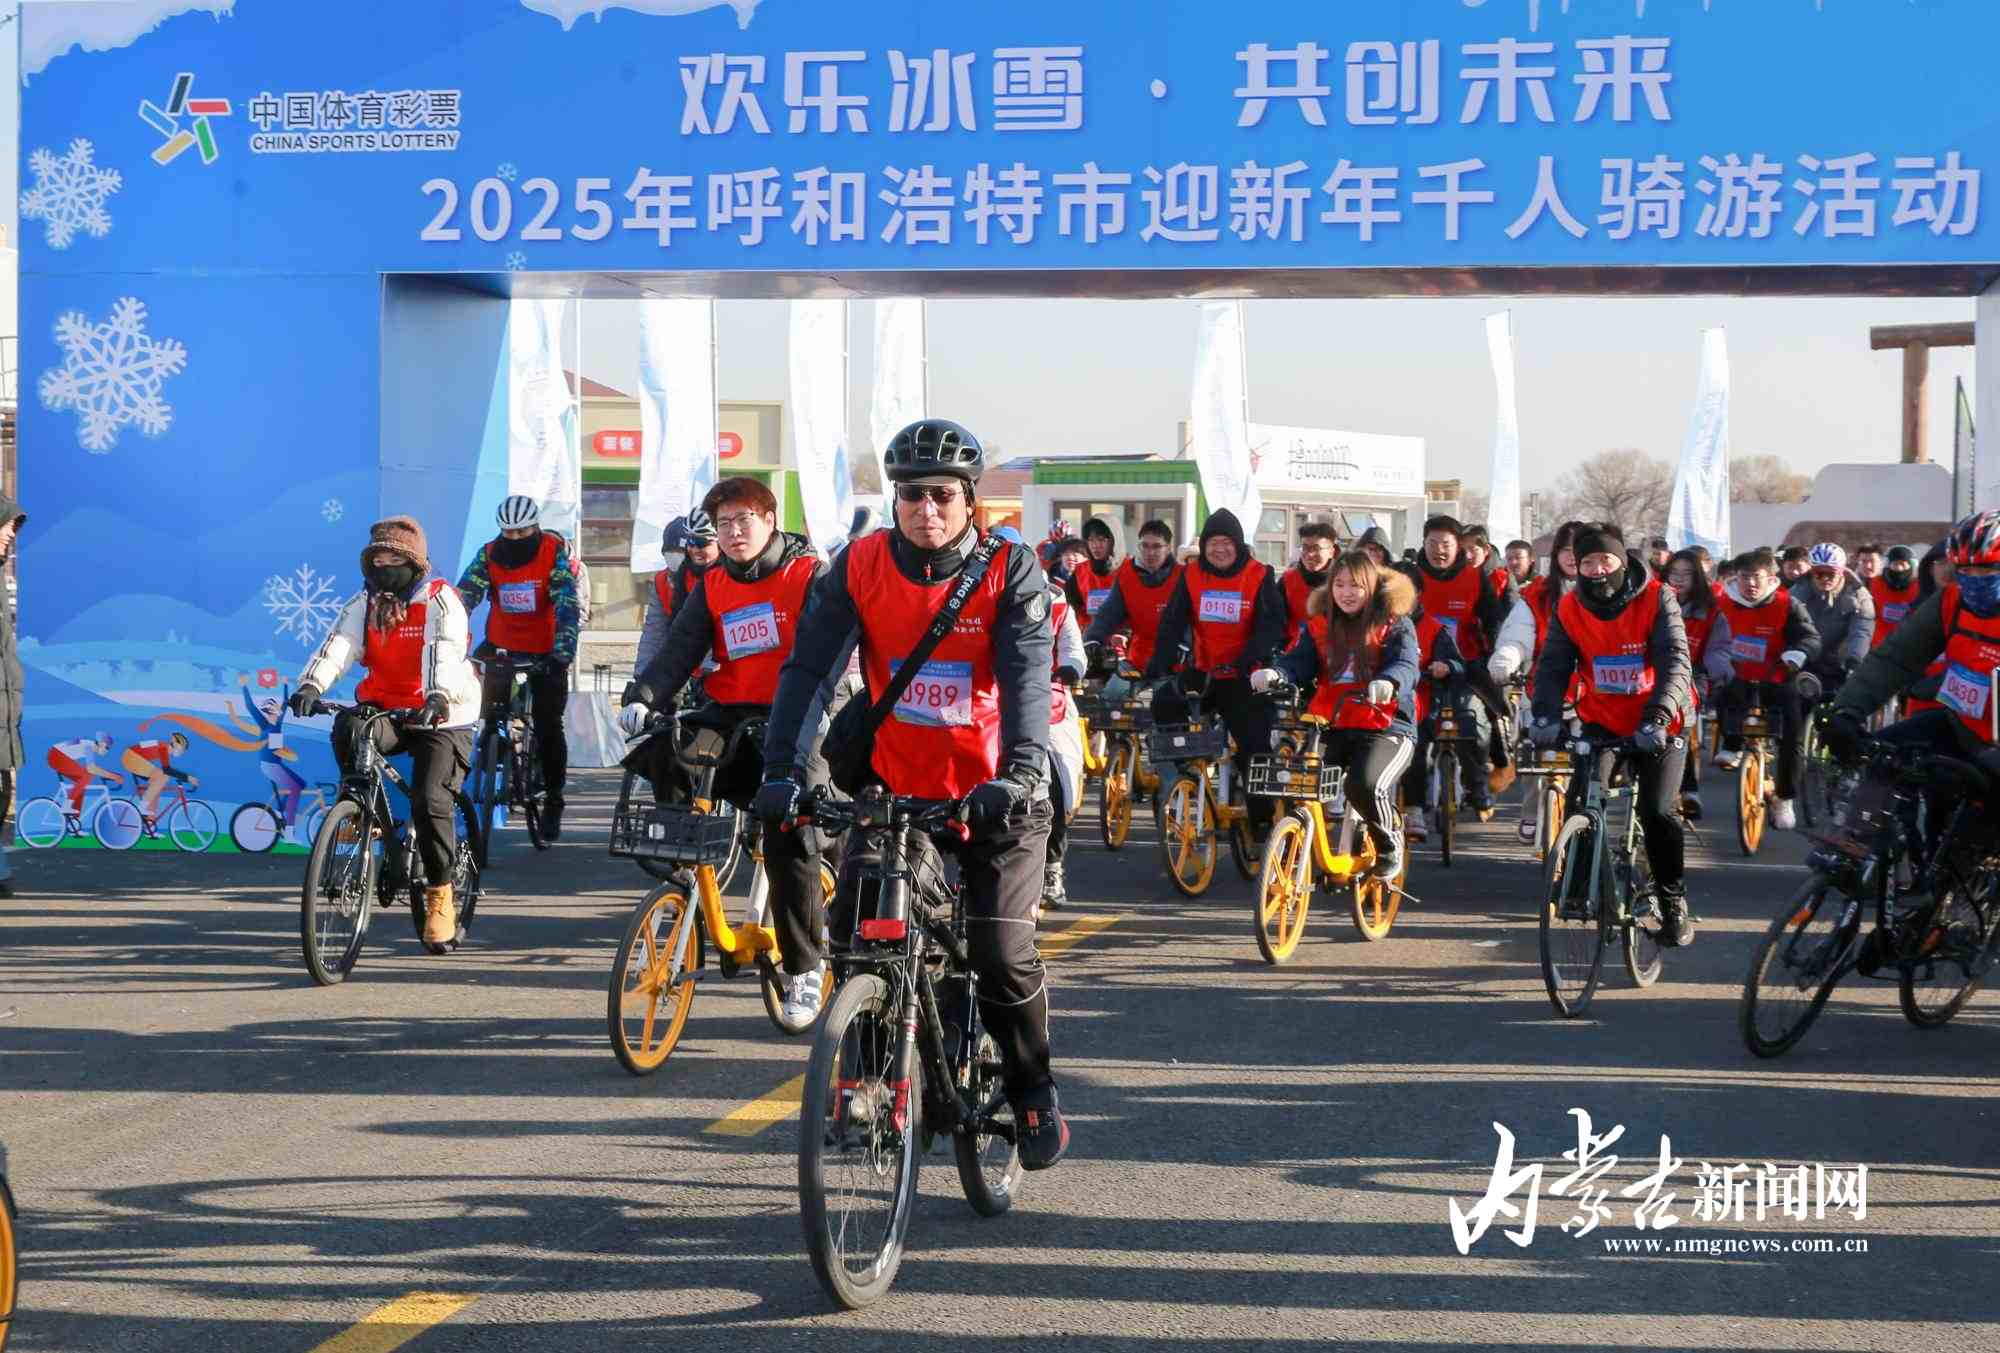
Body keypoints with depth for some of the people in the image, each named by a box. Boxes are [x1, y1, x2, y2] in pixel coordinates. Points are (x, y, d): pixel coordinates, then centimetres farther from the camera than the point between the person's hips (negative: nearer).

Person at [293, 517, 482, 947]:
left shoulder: (439, 601, -8)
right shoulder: (365, 603, 6)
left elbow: (444, 654, -26)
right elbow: (338, 645, -11)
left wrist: (438, 697, -45)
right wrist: (311, 685, -31)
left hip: (442, 718, -4)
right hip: (386, 712, 4)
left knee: (430, 801, -19)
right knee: (348, 727, -31)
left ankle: (440, 895, -2)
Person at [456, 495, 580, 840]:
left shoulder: (555, 552, -14)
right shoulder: (489, 554, -7)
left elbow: (568, 604, -23)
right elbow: (464, 598, -16)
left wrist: (563, 651, -36)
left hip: (545, 652, -2)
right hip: (502, 647, 2)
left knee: (548, 727, -1)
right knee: (490, 717, -12)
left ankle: (553, 800, 13)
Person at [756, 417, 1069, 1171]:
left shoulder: (1010, 572, -11)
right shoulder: (860, 567, -6)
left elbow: (1027, 679, -22)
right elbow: (809, 668, -13)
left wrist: (1019, 775, -38)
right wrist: (781, 769, -26)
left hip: (993, 794, -3)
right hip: (895, 787, 3)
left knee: (1001, 953, -10)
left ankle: (1034, 1093, 13)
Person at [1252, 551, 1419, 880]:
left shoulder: (1394, 625, 3)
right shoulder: (1320, 627, 14)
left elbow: (1406, 665, -14)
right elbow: (1298, 661, 0)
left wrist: (1388, 683, -39)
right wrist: (1273, 673, -25)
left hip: (1385, 728, -4)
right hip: (1329, 727, 4)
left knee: (1366, 786, -31)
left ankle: (1389, 843, 1)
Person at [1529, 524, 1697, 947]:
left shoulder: (1656, 599, -15)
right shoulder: (1569, 609, -6)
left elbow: (1675, 661, -23)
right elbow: (1552, 667, -12)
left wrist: (1657, 719, -38)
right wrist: (1546, 717, -31)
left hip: (1659, 724, -3)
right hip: (1602, 720, 3)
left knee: (1657, 812, -13)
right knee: (1581, 802, -14)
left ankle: (1674, 901, 5)